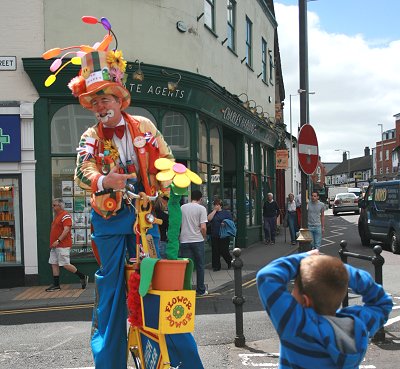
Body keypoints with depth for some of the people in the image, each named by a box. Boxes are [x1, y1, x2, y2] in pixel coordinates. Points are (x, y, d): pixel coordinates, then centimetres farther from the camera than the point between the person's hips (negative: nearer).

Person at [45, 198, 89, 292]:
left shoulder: (65, 215, -12)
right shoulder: (56, 216, 19)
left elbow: (66, 230, -21)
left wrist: (58, 241, -25)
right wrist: (52, 243, 19)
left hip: (63, 245, -10)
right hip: (55, 245, 10)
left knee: (65, 265, -9)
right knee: (54, 264, 7)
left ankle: (82, 277, 4)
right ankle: (56, 285, 12)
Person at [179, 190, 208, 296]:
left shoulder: (182, 207, 5)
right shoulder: (201, 208, -6)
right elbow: (203, 227, -13)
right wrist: (204, 237, 4)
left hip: (184, 240, 2)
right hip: (197, 240, -2)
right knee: (200, 266, 10)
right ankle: (201, 290, 16)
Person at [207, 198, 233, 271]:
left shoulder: (226, 213, 5)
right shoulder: (212, 213, 12)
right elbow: (208, 219, -8)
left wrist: (225, 224, -18)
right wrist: (214, 210, -6)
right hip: (214, 236, 3)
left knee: (224, 251, -3)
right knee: (215, 251, 3)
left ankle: (230, 262, 24)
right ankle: (216, 266, 13)